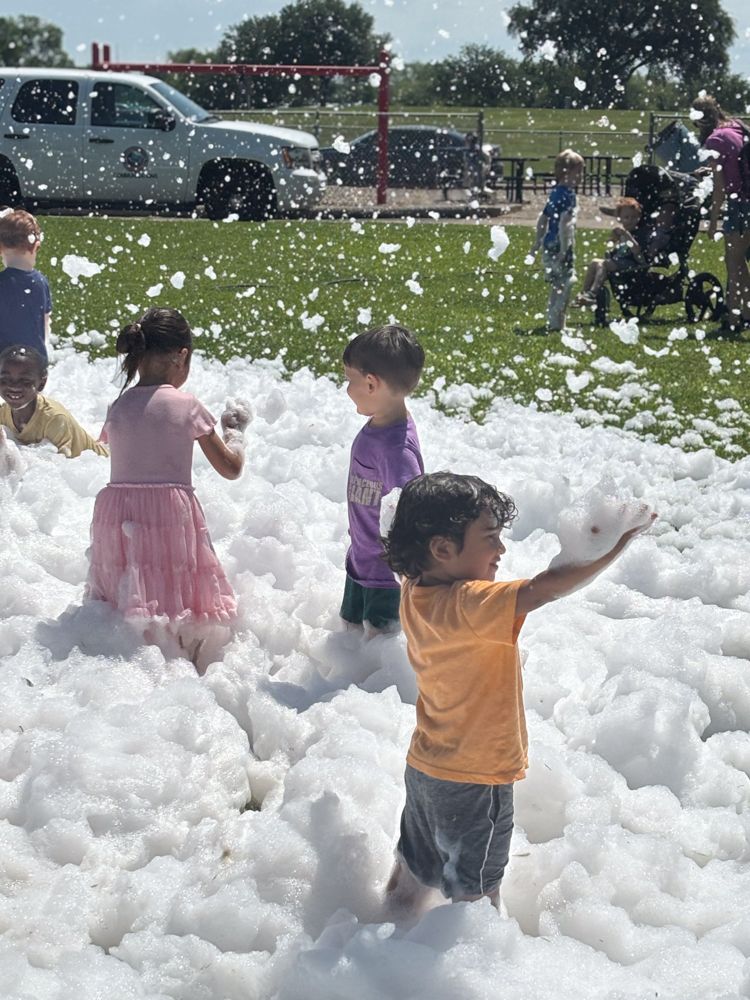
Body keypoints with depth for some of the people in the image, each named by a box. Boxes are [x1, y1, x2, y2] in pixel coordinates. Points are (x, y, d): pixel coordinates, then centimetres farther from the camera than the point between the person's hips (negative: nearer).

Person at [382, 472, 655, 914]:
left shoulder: (416, 591, -7)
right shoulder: (467, 604, -32)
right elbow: (542, 589, -39)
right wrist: (617, 542, -32)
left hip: (425, 766, 7)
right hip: (475, 778, -7)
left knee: (416, 864, 26)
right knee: (476, 892, 14)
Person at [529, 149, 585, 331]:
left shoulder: (555, 192, 13)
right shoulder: (568, 194, -15)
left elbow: (542, 219, 21)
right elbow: (564, 223, -26)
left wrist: (537, 243, 28)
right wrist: (564, 248, -27)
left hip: (549, 245, 10)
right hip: (559, 246, -10)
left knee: (557, 287, 18)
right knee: (565, 285, -6)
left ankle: (553, 322, 24)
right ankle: (556, 322, -7)